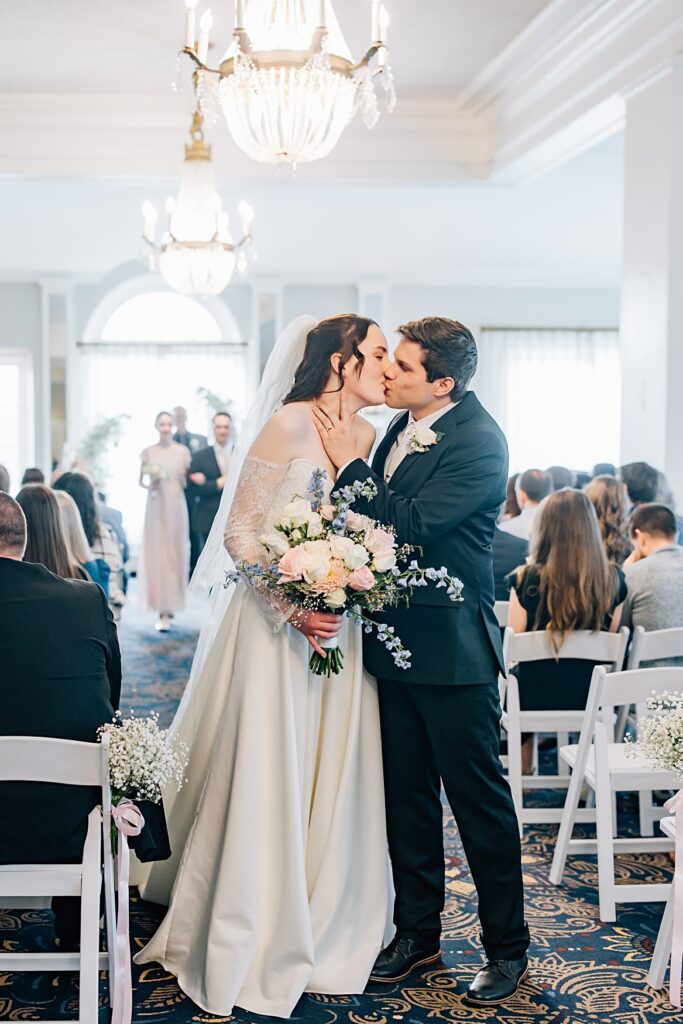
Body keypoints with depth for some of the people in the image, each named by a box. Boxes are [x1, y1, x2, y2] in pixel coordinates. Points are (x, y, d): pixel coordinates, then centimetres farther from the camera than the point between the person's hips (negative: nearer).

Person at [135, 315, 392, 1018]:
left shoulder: (368, 436, 8)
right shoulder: (288, 426, -11)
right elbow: (239, 531, -13)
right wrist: (292, 606, -21)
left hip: (342, 630, 6)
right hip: (273, 623, -6)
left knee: (332, 783, 11)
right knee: (263, 779, 0)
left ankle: (324, 929, 26)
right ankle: (247, 940, 16)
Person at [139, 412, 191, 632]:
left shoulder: (182, 451, 5)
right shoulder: (148, 452, 6)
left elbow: (188, 483, 8)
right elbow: (141, 481, 12)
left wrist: (184, 475, -13)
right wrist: (150, 484, -9)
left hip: (176, 507, 0)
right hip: (155, 508, 0)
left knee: (175, 554, 1)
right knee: (156, 555, -5)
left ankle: (170, 607, 15)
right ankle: (163, 611, -2)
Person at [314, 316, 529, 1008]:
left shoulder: (478, 443, -17)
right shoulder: (404, 426, 8)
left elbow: (411, 524, -23)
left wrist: (347, 463, -15)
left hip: (452, 649, -8)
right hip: (398, 641, 8)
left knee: (479, 798, 4)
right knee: (407, 794, 16)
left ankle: (507, 947, 19)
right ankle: (417, 931, 30)